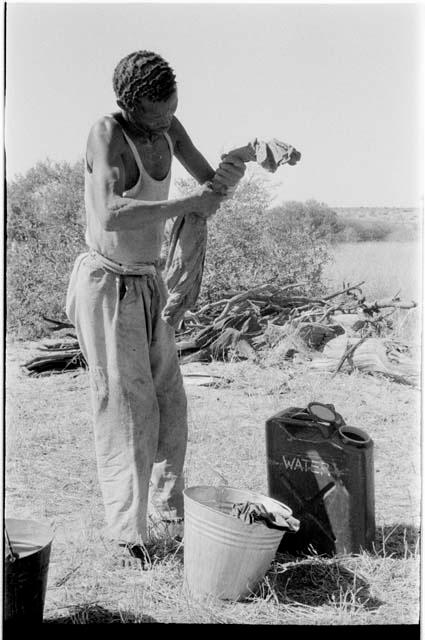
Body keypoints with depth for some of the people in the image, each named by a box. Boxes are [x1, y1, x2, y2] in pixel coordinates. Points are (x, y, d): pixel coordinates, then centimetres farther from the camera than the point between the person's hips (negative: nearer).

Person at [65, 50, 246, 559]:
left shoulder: (169, 128, 1)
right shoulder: (107, 131, -22)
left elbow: (210, 185, 8)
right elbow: (111, 216, -37)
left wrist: (228, 174, -16)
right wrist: (187, 205, -32)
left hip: (147, 286, 8)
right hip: (105, 287, -8)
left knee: (168, 401, 13)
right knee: (126, 409, -5)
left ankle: (168, 509, 29)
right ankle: (129, 536, 6)